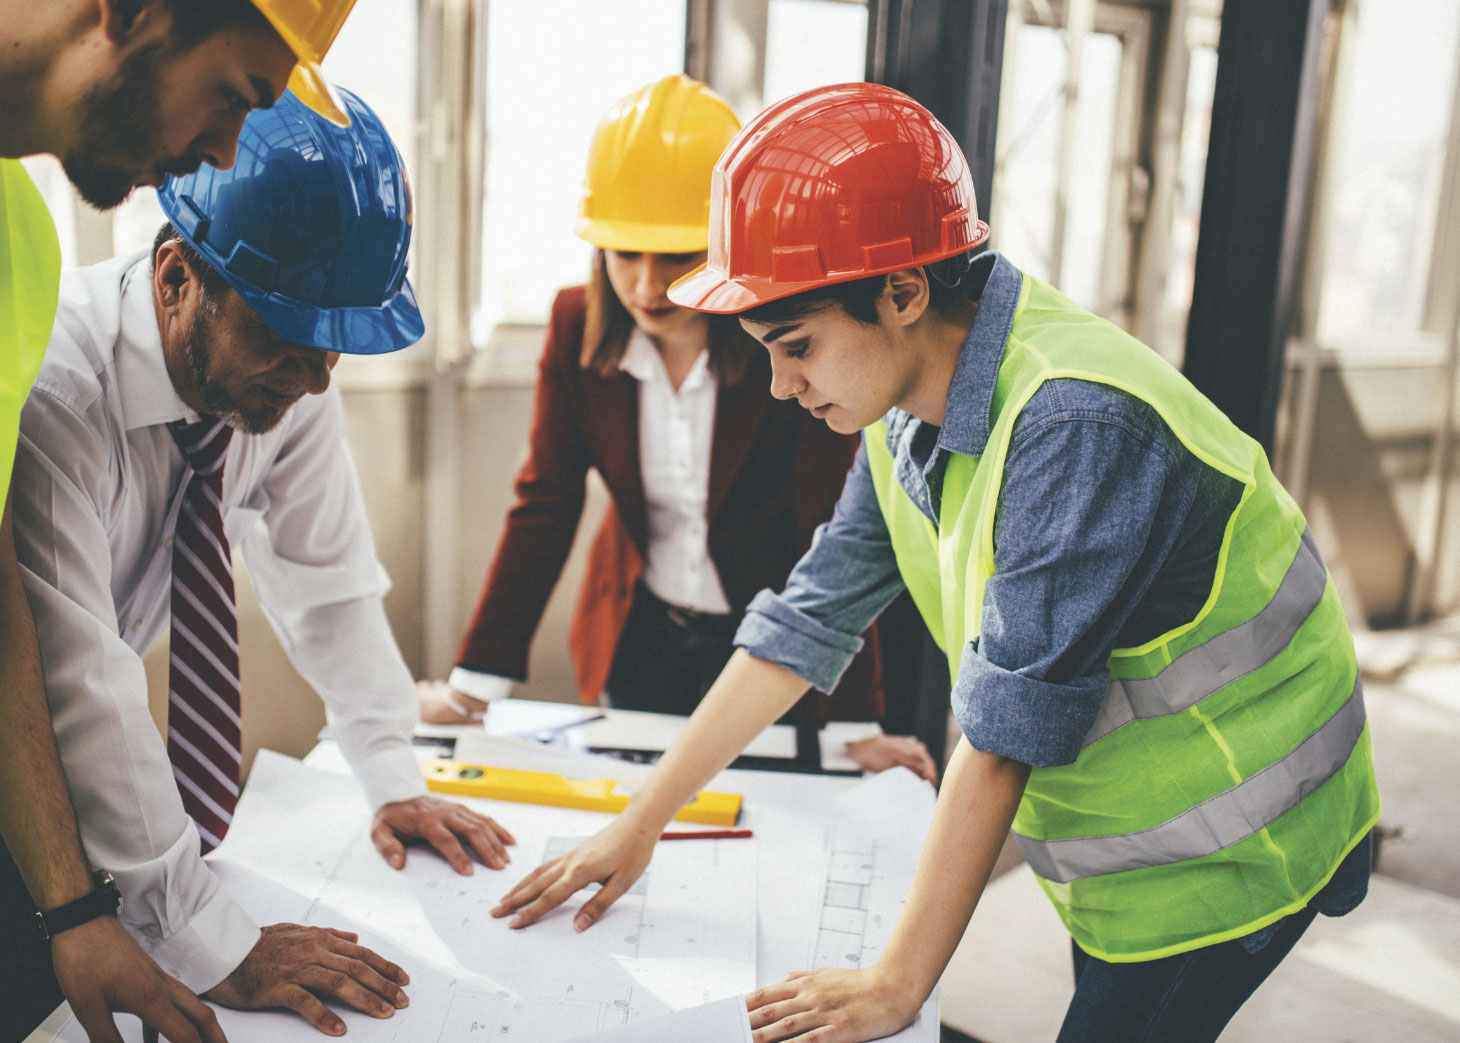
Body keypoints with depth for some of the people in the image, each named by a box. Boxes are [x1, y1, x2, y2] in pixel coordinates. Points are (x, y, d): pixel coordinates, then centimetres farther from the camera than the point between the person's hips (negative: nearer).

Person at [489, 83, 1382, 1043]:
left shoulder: (1074, 425, -32)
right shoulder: (909, 408, -5)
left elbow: (1004, 732, -30)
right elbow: (806, 622, -1)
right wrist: (641, 824, 0)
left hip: (1226, 855, -7)